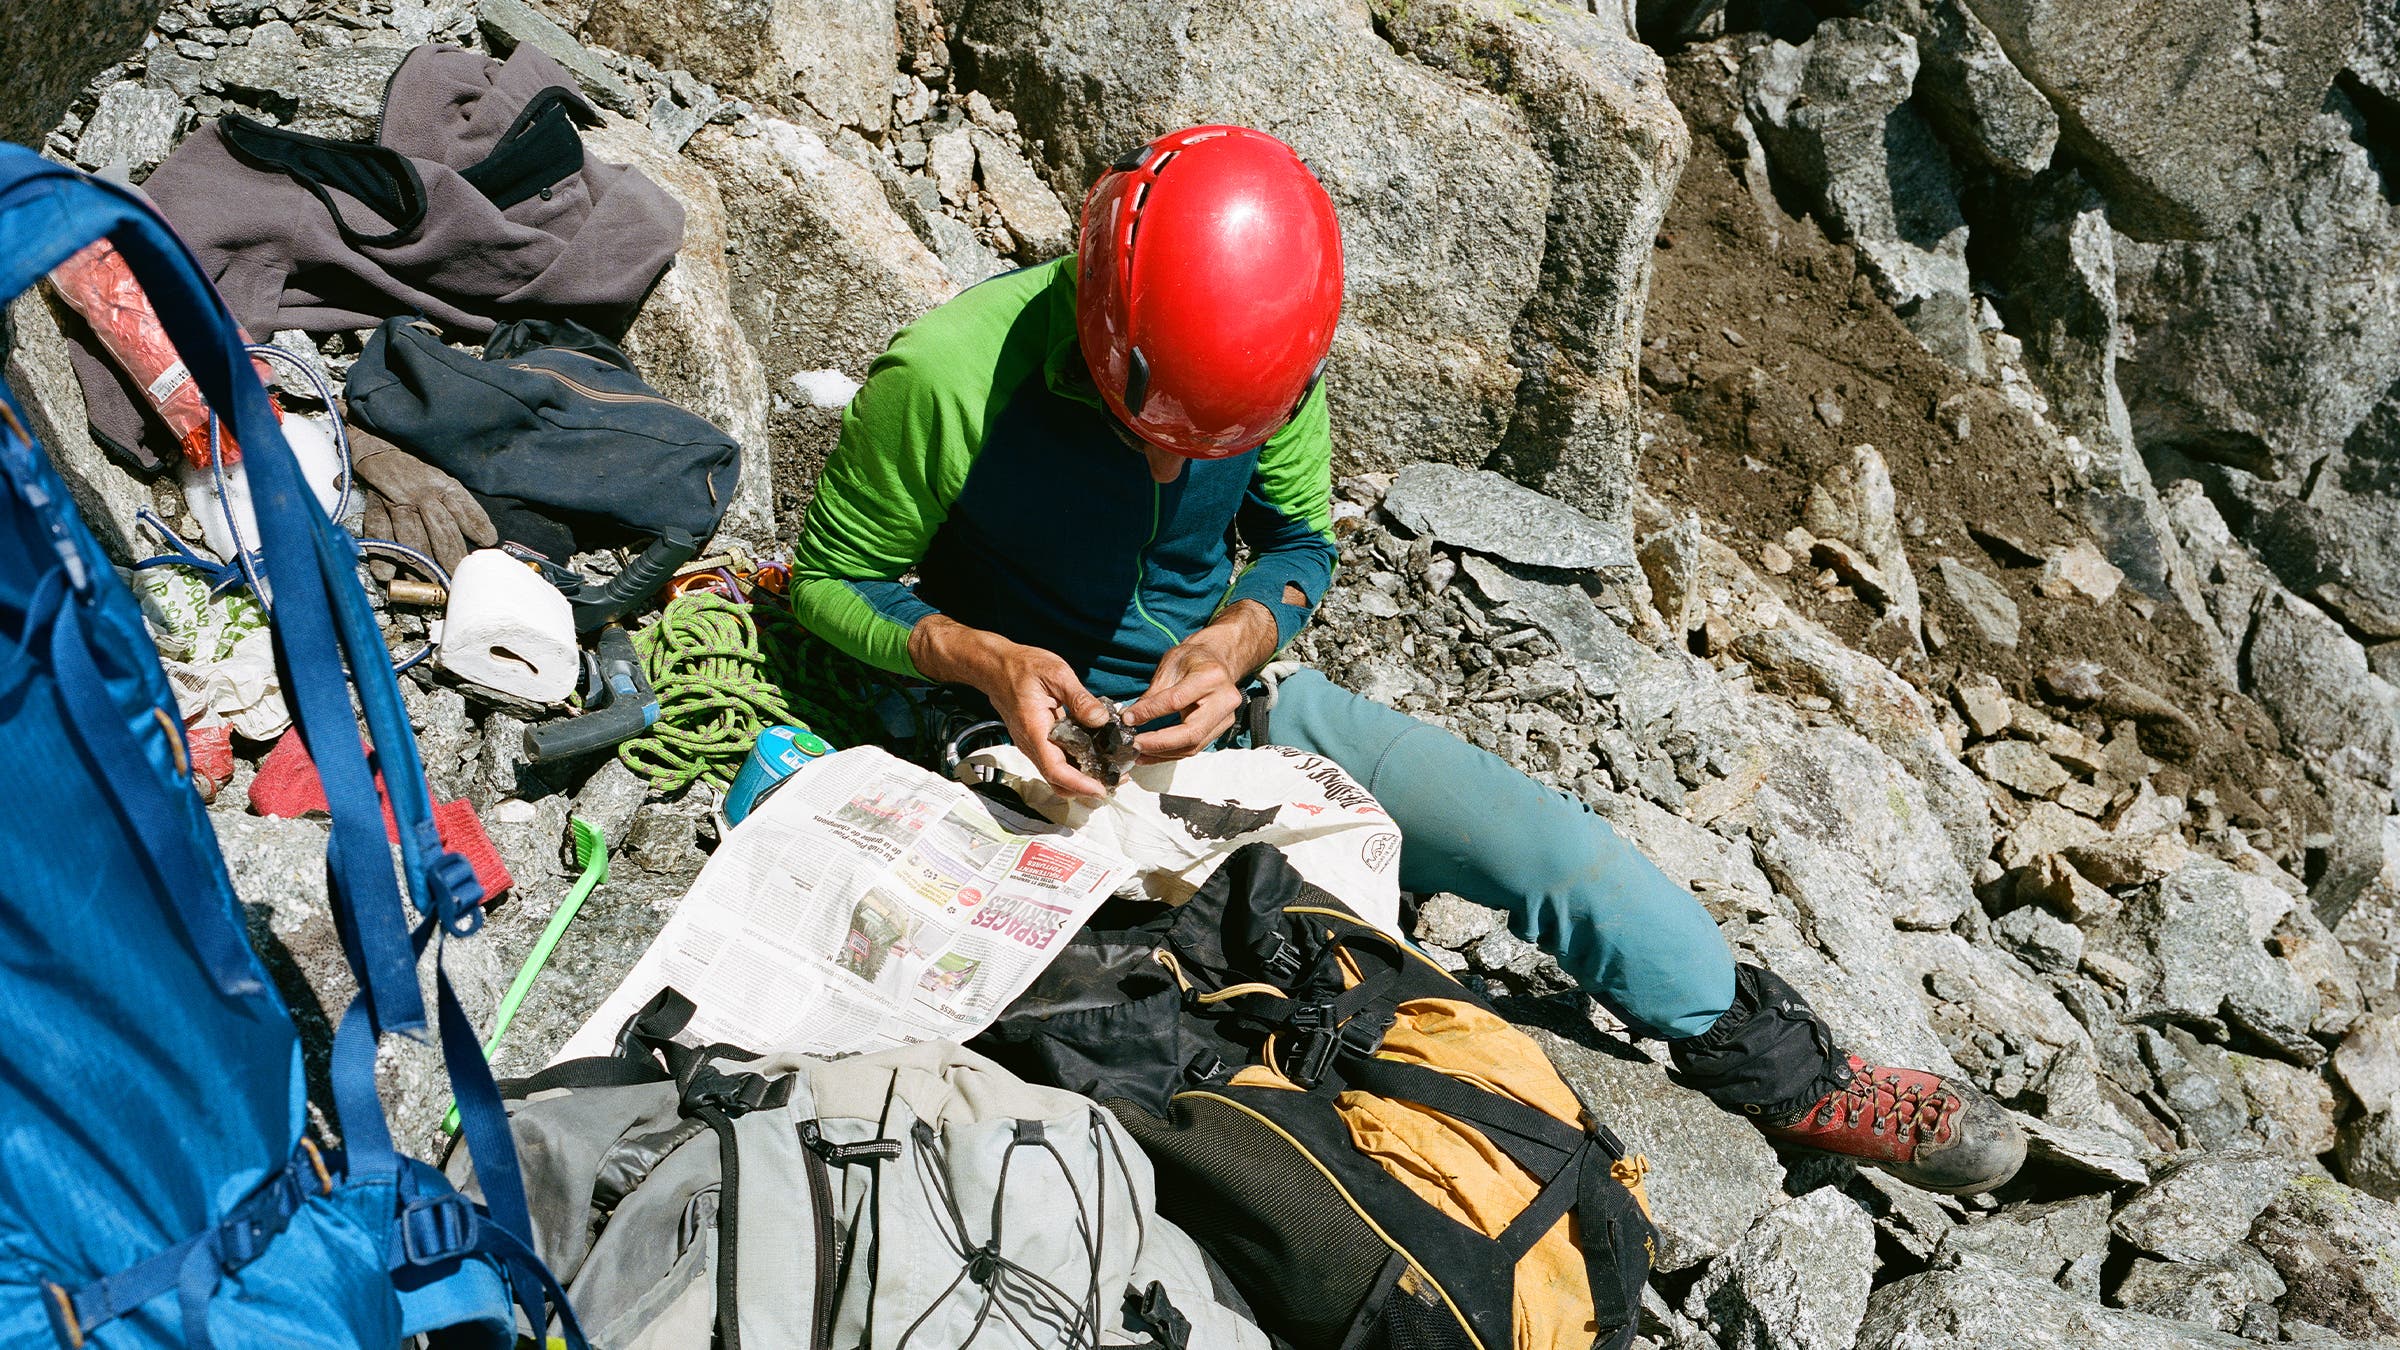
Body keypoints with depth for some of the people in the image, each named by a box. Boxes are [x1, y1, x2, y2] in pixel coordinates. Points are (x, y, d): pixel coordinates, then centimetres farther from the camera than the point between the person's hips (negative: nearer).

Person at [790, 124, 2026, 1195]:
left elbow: (1300, 538, 6)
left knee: (1539, 834, -9)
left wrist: (1241, 636, -17)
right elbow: (832, 581, -10)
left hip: (1227, 696, 4)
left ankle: (1794, 1079, 12)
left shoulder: (1267, 365, -12)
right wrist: (985, 659, -29)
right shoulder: (945, 381, -25)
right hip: (1051, 741, -3)